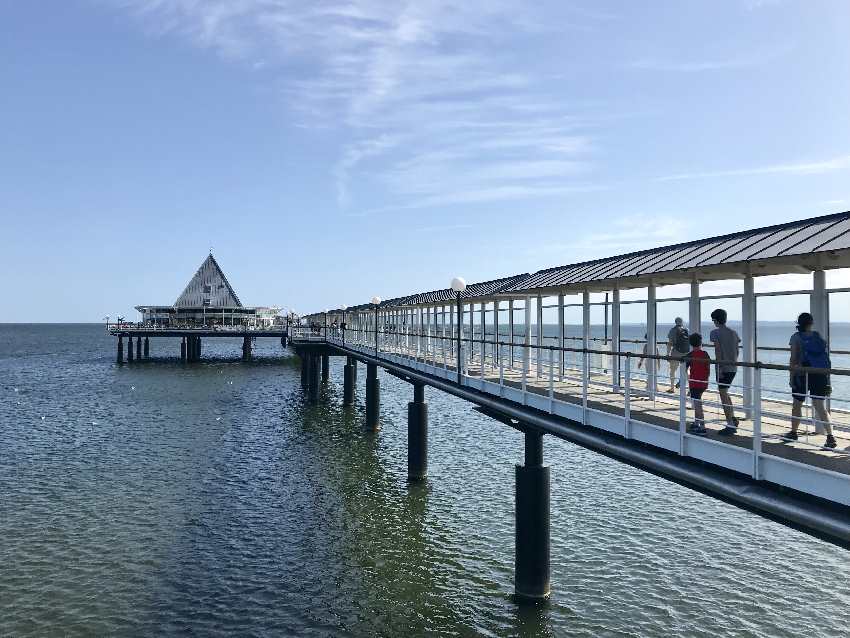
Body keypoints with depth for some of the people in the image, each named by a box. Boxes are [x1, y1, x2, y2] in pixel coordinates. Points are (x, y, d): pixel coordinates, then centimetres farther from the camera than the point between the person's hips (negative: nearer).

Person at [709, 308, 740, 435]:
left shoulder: (715, 332, -8)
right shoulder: (734, 333, 10)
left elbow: (718, 350, -16)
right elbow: (737, 351, 11)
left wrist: (719, 367, -16)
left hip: (722, 367, -7)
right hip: (733, 368, 7)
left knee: (723, 394, -1)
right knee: (725, 393, 23)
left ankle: (730, 425, -2)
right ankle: (733, 418, 19)